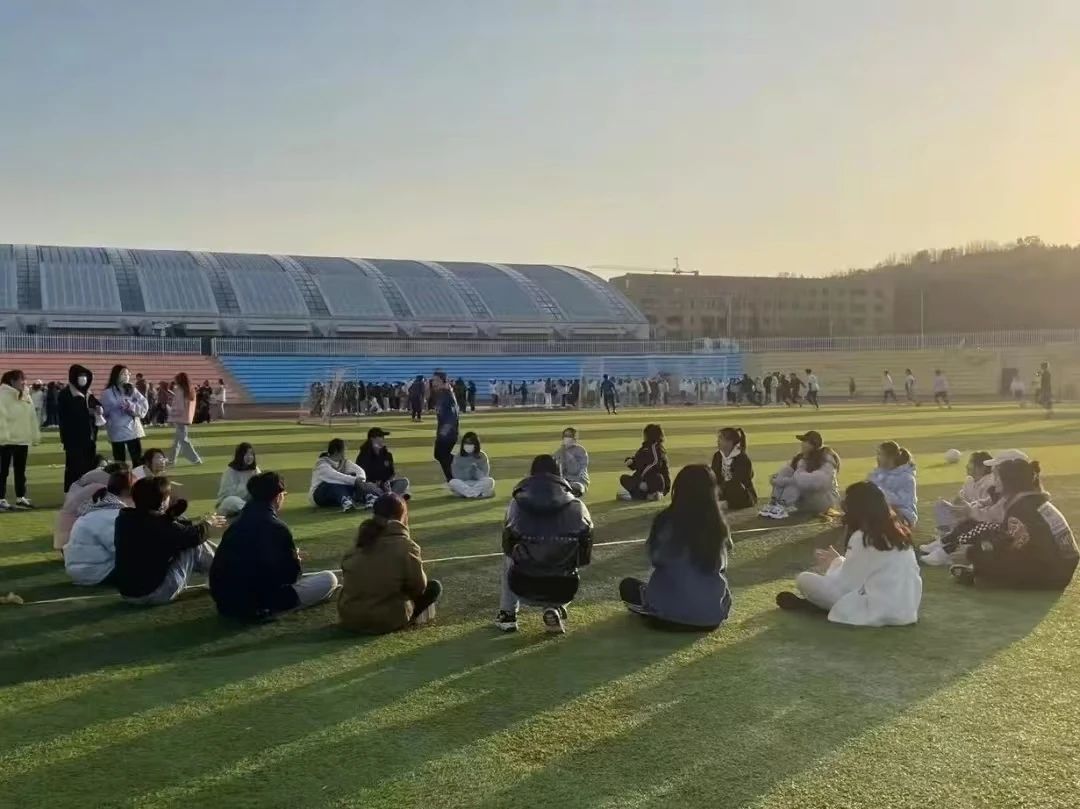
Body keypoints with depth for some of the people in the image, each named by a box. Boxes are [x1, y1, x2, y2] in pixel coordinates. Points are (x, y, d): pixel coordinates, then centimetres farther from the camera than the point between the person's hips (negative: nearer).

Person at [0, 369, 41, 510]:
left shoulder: (26, 396, 10)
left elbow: (32, 417, 12)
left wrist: (35, 436, 10)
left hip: (22, 439, 7)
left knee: (20, 470, 14)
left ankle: (20, 498, 22)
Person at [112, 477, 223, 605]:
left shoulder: (123, 519, 1)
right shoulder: (160, 525, -21)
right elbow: (195, 536, -8)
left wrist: (196, 524, 23)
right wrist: (207, 524, 14)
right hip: (156, 593, -8)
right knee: (195, 546, 0)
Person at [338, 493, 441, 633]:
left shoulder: (361, 540, 3)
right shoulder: (405, 546, -14)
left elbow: (346, 577, 10)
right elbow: (419, 586, -7)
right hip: (387, 620, -5)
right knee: (434, 586, 12)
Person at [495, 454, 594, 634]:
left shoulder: (518, 501, 4)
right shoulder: (575, 504, 4)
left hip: (524, 588, 0)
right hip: (563, 590, 0)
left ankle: (507, 614, 27)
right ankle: (555, 610, 9)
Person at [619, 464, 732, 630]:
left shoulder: (667, 520, -15)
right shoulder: (719, 525, -5)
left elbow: (655, 558, 0)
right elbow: (720, 566, 9)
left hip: (672, 613, -4)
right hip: (714, 615, 4)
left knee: (627, 586, 21)